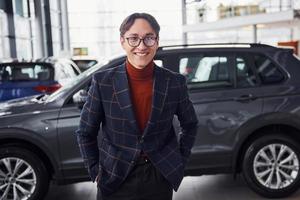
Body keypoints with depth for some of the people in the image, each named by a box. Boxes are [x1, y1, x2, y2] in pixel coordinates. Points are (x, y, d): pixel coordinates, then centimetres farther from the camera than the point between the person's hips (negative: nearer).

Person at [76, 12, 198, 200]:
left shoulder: (175, 83, -7)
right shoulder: (102, 81, -10)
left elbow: (190, 125, 8)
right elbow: (85, 133, 0)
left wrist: (179, 162, 5)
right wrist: (96, 171, -2)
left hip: (161, 179, 1)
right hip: (115, 181, -1)